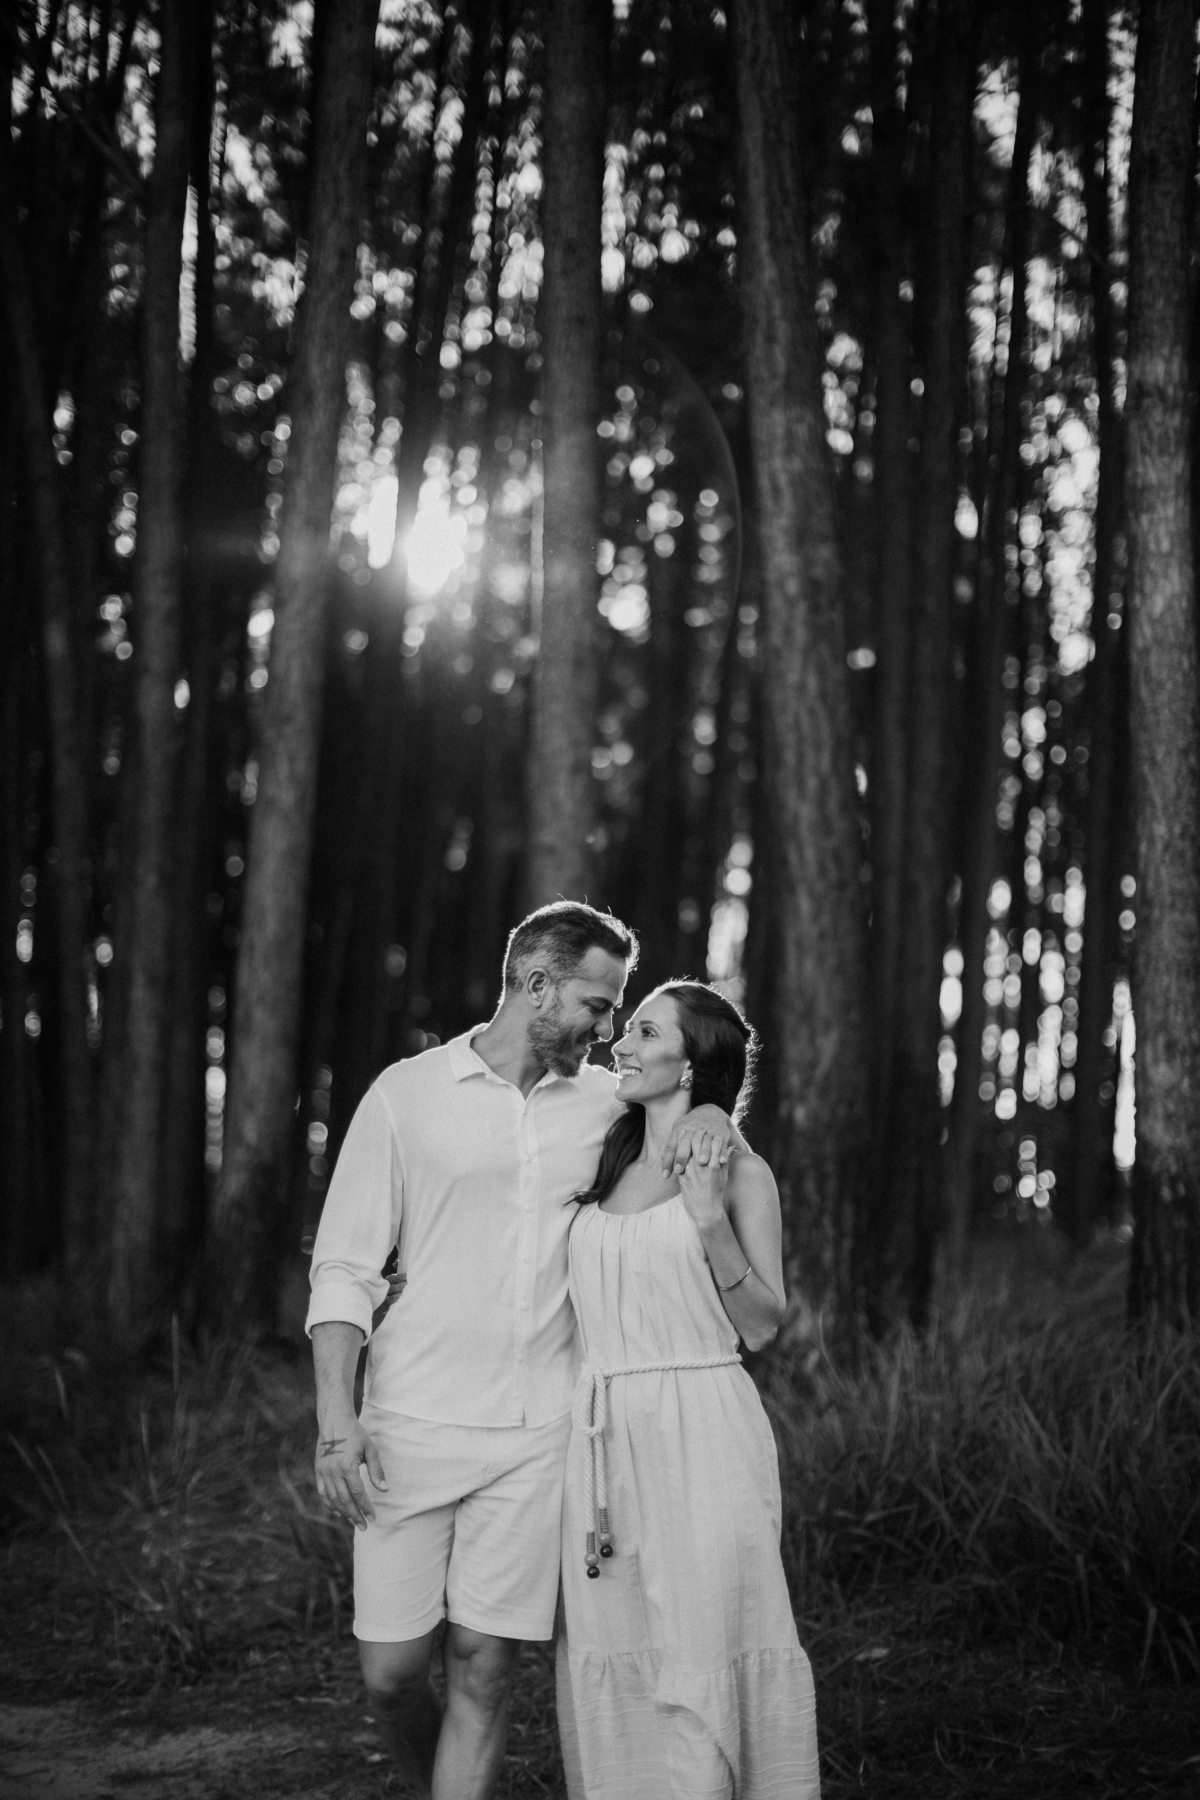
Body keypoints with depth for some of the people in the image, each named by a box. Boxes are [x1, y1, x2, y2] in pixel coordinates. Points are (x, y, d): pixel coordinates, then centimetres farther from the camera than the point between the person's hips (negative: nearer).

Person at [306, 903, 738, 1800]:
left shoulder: (601, 1098, 9)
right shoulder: (408, 1094, 0)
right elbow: (343, 1267, 0)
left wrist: (710, 1115, 1)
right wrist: (336, 1418, -10)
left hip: (536, 1435, 2)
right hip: (412, 1425, -2)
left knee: (483, 1669, -1)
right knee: (393, 1673, 1)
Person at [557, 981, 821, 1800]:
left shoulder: (740, 1173, 0)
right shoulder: (606, 1171, 14)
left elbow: (763, 1326, -3)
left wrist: (711, 1224, -16)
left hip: (701, 1433, -5)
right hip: (605, 1438, 5)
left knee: (700, 1641, -3)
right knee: (612, 1649, 5)